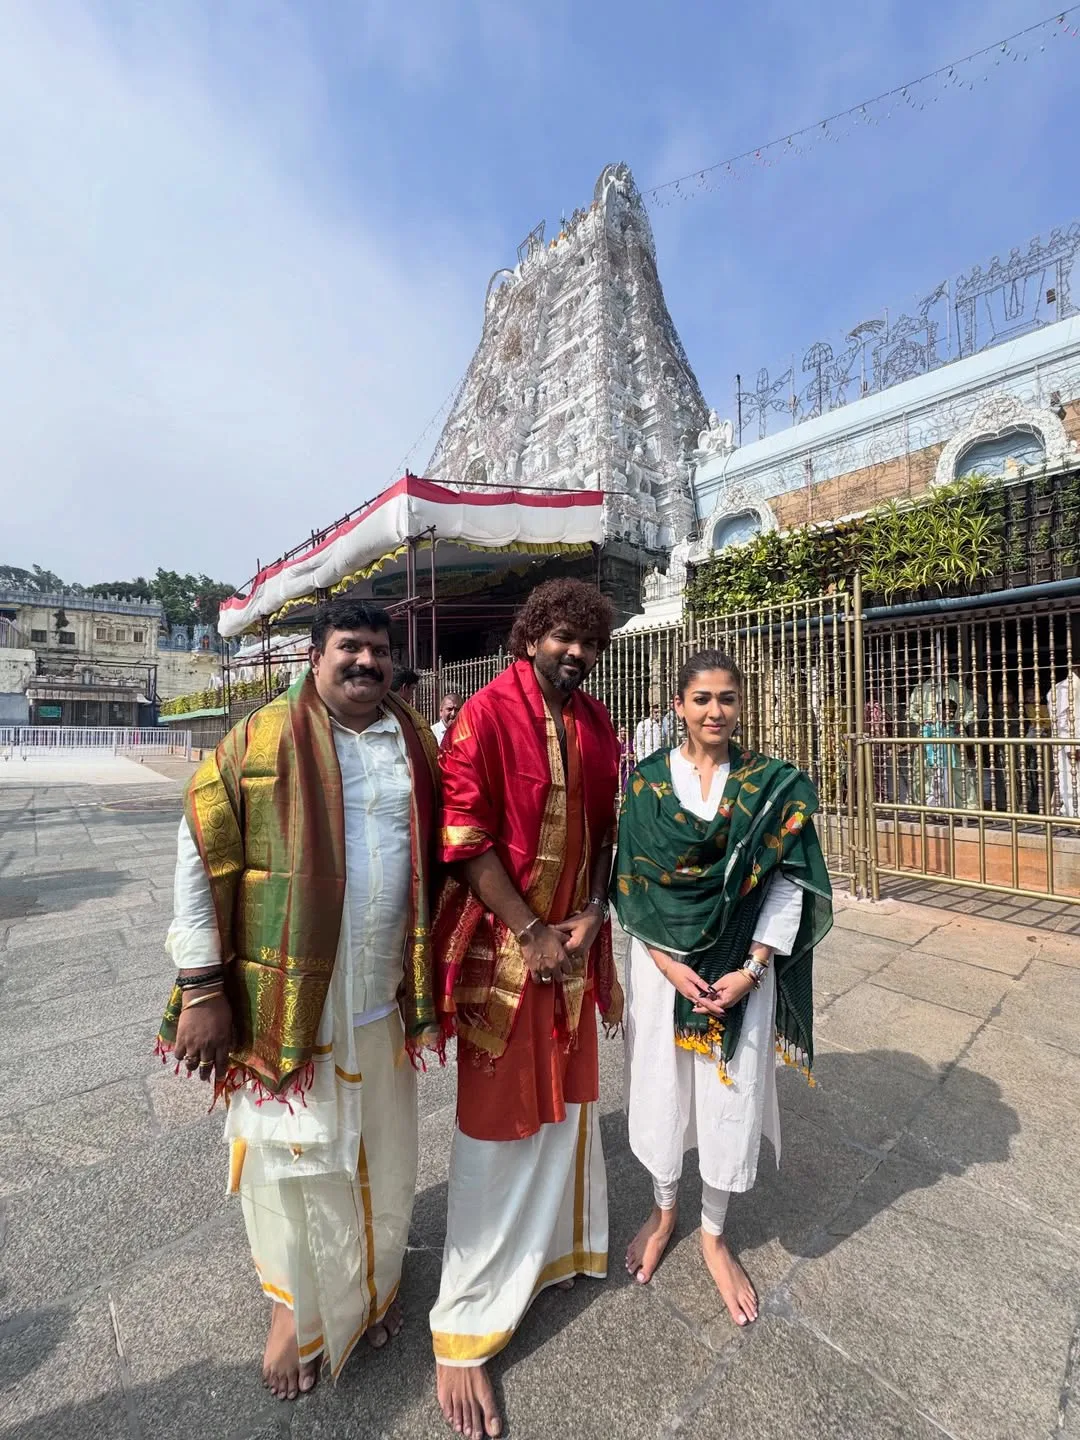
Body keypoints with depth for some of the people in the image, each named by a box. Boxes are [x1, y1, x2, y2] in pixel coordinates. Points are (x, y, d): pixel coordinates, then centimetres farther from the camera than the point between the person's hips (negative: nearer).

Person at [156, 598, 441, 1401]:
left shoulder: (419, 744, 2)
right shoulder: (262, 738, -9)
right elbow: (201, 860, -7)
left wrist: (433, 973, 10)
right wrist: (202, 988, -8)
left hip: (386, 998, 4)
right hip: (288, 999, -3)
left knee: (384, 1154, 22)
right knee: (295, 1154, 17)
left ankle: (373, 1286, 52)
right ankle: (296, 1304, 48)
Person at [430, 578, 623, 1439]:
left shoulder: (597, 726, 6)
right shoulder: (487, 714, -13)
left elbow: (606, 829, 10)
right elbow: (464, 835, -17)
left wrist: (590, 916, -2)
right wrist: (530, 932, -15)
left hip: (575, 938, 6)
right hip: (504, 940, -6)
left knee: (568, 1101, 22)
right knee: (497, 1125, 6)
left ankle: (559, 1241, 49)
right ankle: (464, 1330, 28)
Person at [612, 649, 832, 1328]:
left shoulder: (773, 785, -4)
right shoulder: (646, 780, -5)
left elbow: (788, 881, -5)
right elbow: (632, 880, -4)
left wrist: (751, 968, -11)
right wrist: (666, 961, -11)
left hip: (740, 968, 0)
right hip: (662, 960, 0)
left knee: (731, 1093, 12)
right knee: (662, 1086, 15)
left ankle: (714, 1232, 42)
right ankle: (664, 1209, 46)